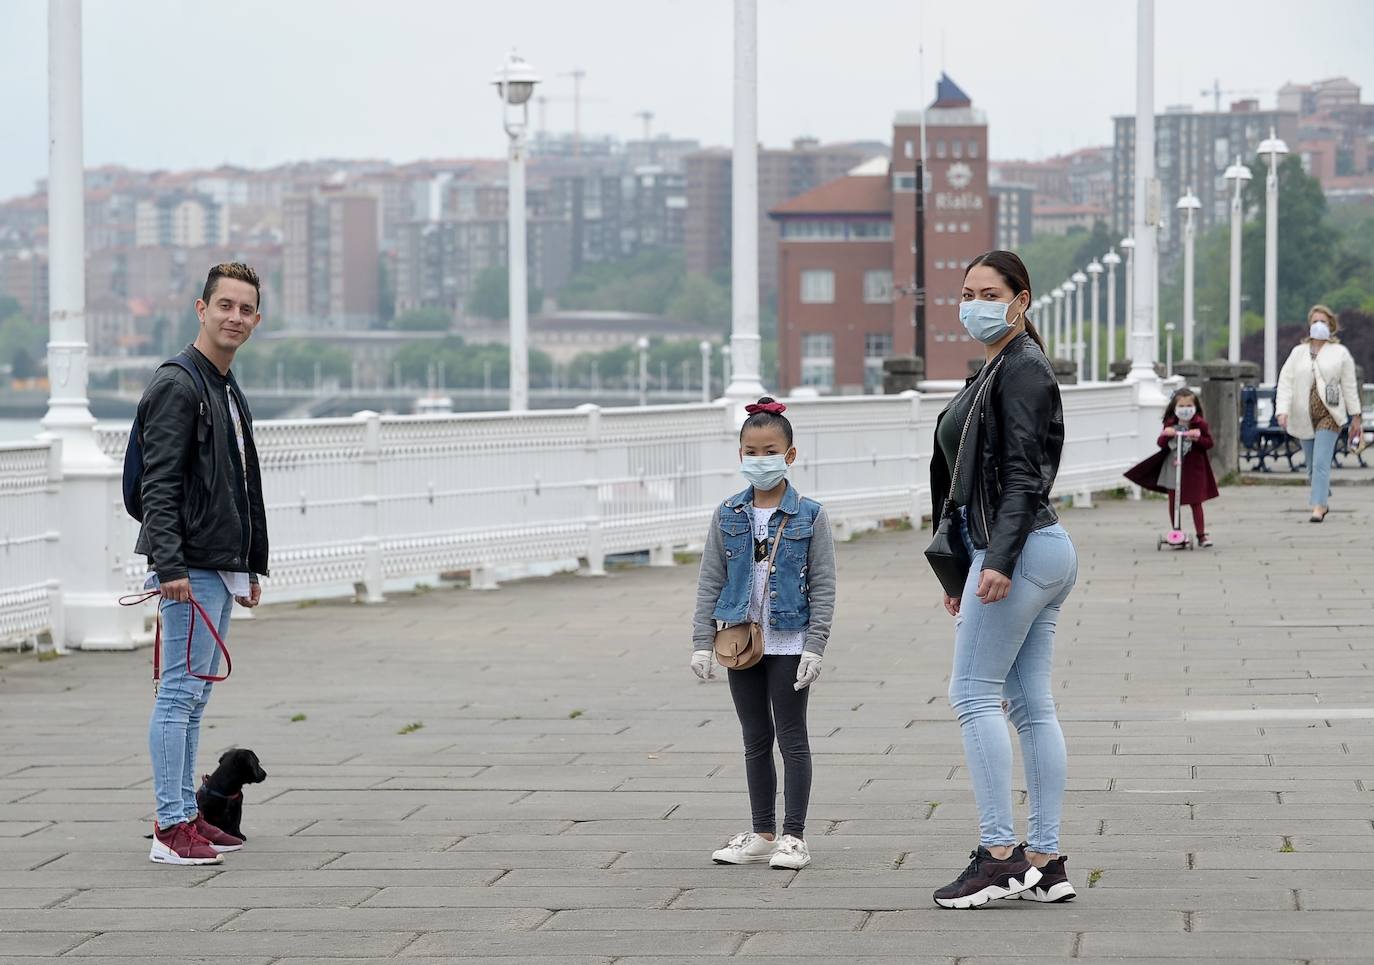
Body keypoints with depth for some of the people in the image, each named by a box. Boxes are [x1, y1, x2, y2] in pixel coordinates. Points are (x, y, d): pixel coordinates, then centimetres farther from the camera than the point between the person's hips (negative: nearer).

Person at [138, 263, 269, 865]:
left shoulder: (229, 392, 19)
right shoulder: (177, 386, -11)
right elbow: (159, 484, -18)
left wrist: (250, 566, 23)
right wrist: (170, 565, -25)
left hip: (221, 567, 10)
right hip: (189, 569, -10)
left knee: (194, 695, 13)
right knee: (180, 692, -10)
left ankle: (184, 815, 18)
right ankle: (173, 827, -10)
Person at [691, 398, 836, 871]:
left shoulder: (809, 516, -6)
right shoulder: (728, 516, 3)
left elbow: (823, 587, -6)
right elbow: (709, 583, 5)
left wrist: (815, 646, -12)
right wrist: (702, 642, -1)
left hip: (789, 642, -4)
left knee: (792, 738, 1)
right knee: (756, 740, 10)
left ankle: (794, 836, 6)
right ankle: (762, 835, 17)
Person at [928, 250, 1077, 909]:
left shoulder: (1021, 369, -10)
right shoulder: (997, 370, 20)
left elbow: (1023, 476, -18)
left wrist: (998, 560, -25)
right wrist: (963, 571, 24)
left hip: (1020, 552, -10)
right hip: (1045, 552, 10)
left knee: (973, 693, -9)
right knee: (1031, 705, 7)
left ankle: (1000, 853, -11)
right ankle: (1045, 862, 7)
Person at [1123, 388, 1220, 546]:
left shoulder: (1200, 424, -5)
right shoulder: (1170, 424, 3)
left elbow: (1209, 443, -5)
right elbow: (1161, 444, 4)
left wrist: (1197, 438, -24)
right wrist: (1165, 435, -17)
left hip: (1193, 468, -3)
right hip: (1172, 466, 3)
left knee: (1195, 502, 0)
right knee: (1173, 502, 5)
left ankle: (1201, 535, 7)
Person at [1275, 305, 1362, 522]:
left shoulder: (1340, 353, 4)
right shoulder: (1298, 352, 7)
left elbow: (1349, 386, 6)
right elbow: (1285, 382, 0)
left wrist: (1355, 417, 5)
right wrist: (1282, 411, -12)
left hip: (1329, 415, -3)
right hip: (1303, 417, 3)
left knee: (1321, 463, -14)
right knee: (1312, 466, 10)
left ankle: (1318, 507, -16)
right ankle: (1324, 499, 29)